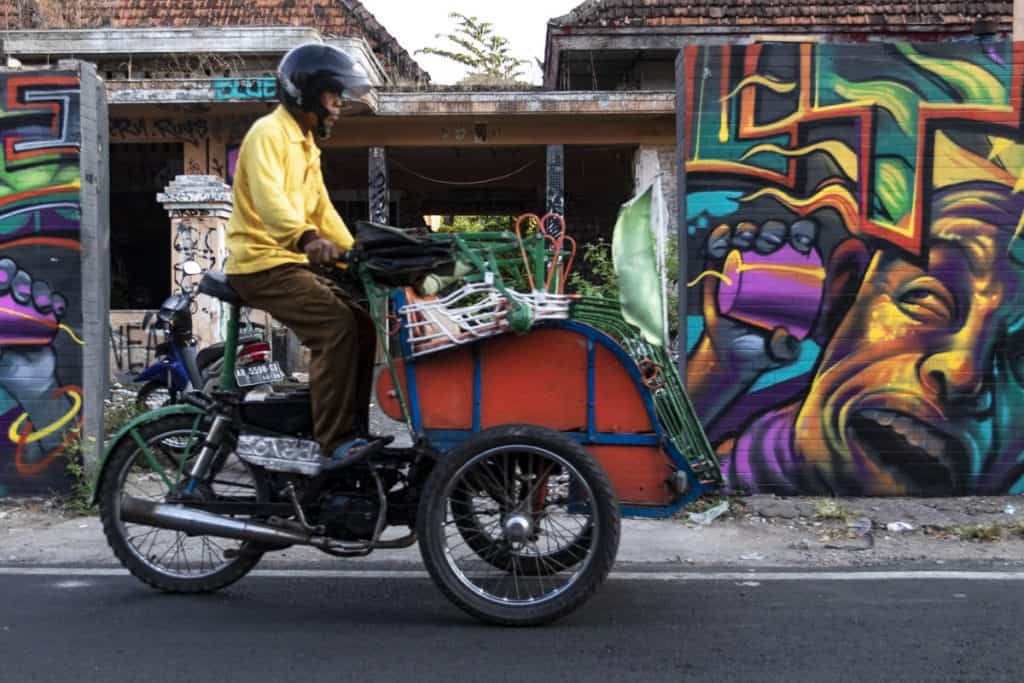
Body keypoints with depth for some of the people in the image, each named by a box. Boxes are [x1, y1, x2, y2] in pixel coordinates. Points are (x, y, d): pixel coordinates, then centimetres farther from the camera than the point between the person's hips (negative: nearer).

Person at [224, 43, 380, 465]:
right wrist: (306, 238, -45)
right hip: (262, 264, -10)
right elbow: (268, 197, -28)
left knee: (362, 325, 2)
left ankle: (355, 428, 7)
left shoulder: (306, 145, 22)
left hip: (295, 263, 10)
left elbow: (321, 209, 24)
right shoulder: (269, 133, -10)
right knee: (336, 326, -25)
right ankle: (335, 441, -26)